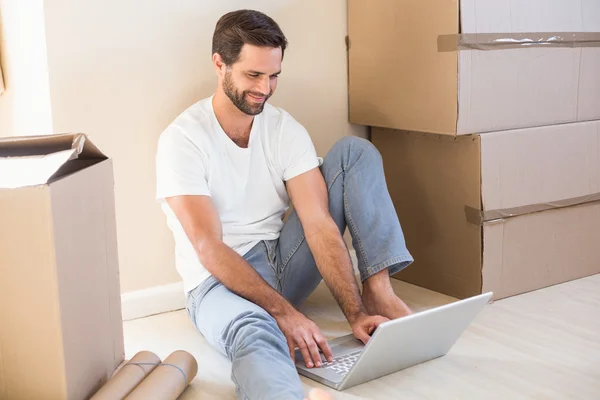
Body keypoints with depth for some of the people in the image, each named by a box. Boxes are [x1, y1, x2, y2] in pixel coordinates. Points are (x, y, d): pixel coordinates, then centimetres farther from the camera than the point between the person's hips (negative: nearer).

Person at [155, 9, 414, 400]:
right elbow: (210, 250, -21)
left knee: (354, 152, -7)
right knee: (254, 331, -43)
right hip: (220, 278, -5)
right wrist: (285, 311, -30)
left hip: (283, 260, 5)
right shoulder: (183, 139, -14)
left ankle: (378, 291, -16)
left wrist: (355, 312, -24)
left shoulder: (287, 130, -3)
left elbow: (319, 225, -12)